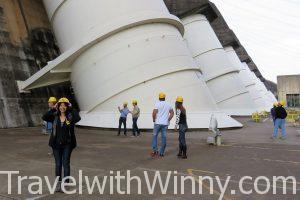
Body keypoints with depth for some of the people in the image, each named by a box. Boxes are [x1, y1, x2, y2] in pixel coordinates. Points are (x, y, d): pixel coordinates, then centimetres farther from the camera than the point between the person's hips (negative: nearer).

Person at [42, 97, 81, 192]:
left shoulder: (70, 116, -6)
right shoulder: (55, 116, 1)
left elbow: (78, 118, -27)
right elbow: (44, 117, -13)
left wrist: (71, 109, -18)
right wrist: (53, 109, -14)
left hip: (67, 144, -2)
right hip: (56, 144, 2)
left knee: (66, 164, 3)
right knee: (58, 164, 12)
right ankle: (58, 183, 25)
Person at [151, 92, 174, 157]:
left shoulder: (157, 104, -6)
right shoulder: (168, 104, 9)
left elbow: (154, 113, -15)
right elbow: (172, 113, 10)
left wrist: (154, 120, 0)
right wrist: (168, 120, 12)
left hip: (158, 123, -3)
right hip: (165, 123, 3)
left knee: (155, 136, 10)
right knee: (164, 137, 6)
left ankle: (155, 150, -1)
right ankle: (162, 153, 9)